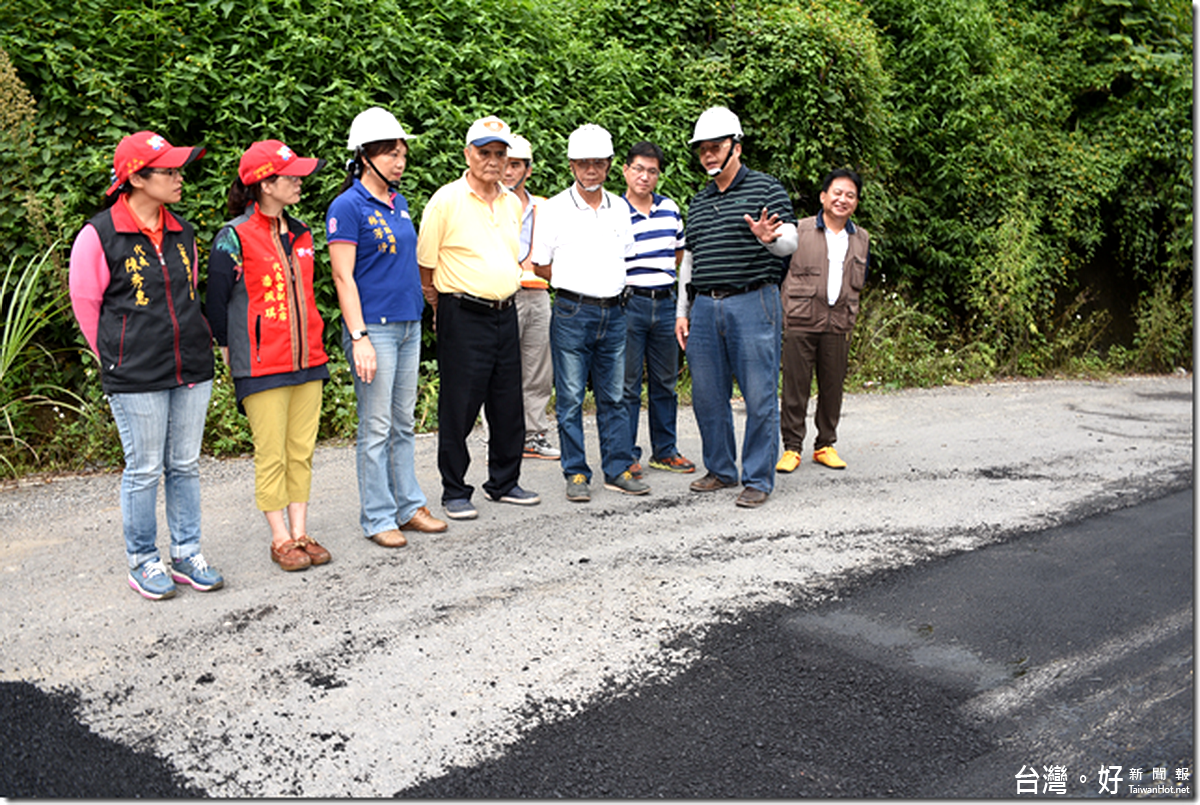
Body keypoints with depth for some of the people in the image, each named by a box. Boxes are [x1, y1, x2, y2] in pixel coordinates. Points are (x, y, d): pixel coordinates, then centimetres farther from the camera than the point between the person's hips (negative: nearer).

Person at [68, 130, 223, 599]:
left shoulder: (182, 231, 11)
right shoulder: (99, 235, -7)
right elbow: (85, 302, 1)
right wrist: (115, 358, 6)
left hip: (191, 369, 5)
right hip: (135, 379, -5)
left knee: (185, 465, 10)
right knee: (144, 471, 2)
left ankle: (187, 555, 22)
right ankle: (142, 562, 18)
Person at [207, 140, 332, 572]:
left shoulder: (299, 233, 13)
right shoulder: (235, 236, -9)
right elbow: (216, 301, -4)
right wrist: (230, 350, -1)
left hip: (307, 359, 6)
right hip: (261, 366, -6)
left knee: (301, 451, 9)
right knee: (271, 455, 0)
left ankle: (300, 533, 17)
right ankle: (281, 541, 10)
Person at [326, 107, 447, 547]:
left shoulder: (399, 201, 13)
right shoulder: (348, 207, -9)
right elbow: (343, 277, -13)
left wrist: (421, 305, 18)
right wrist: (359, 338, -19)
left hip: (409, 324, 8)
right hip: (374, 327, -7)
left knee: (404, 423, 13)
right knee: (376, 428, -1)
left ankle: (409, 506, 22)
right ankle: (377, 518, 9)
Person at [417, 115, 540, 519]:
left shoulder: (512, 203, 13)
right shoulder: (446, 200, -6)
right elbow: (425, 266, -3)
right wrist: (445, 309, 0)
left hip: (506, 313, 6)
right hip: (463, 316, -6)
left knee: (508, 405, 11)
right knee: (459, 407, -1)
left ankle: (504, 482, 26)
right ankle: (455, 491, 11)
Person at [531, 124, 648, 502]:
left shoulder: (619, 208, 10)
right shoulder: (555, 209, -2)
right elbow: (541, 265, 1)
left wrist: (609, 284, 11)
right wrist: (577, 284, 4)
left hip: (613, 312, 4)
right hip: (572, 313, -4)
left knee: (613, 396, 9)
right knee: (570, 398, 0)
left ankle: (618, 470, 16)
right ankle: (576, 474, 9)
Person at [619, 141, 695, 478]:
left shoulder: (670, 208, 10)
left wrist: (660, 273, 14)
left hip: (665, 302, 5)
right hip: (628, 304, -5)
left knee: (665, 381, 11)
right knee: (627, 384, 0)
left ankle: (665, 450, 21)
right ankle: (627, 454, 10)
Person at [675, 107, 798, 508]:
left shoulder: (766, 188, 2)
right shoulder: (699, 202, 19)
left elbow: (791, 241, -7)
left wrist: (769, 237, -30)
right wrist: (682, 311, 17)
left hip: (753, 303, -6)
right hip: (705, 307, 6)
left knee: (759, 396, -4)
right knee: (707, 397, 8)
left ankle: (758, 479, 5)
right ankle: (721, 470, 23)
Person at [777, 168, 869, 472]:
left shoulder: (861, 239, 14)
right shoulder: (799, 231, 2)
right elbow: (781, 272, 2)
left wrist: (848, 314, 10)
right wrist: (784, 314, -7)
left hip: (839, 324, 3)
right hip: (800, 322, -3)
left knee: (832, 387, 8)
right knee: (795, 386, -2)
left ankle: (825, 445, 21)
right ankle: (792, 447, 8)